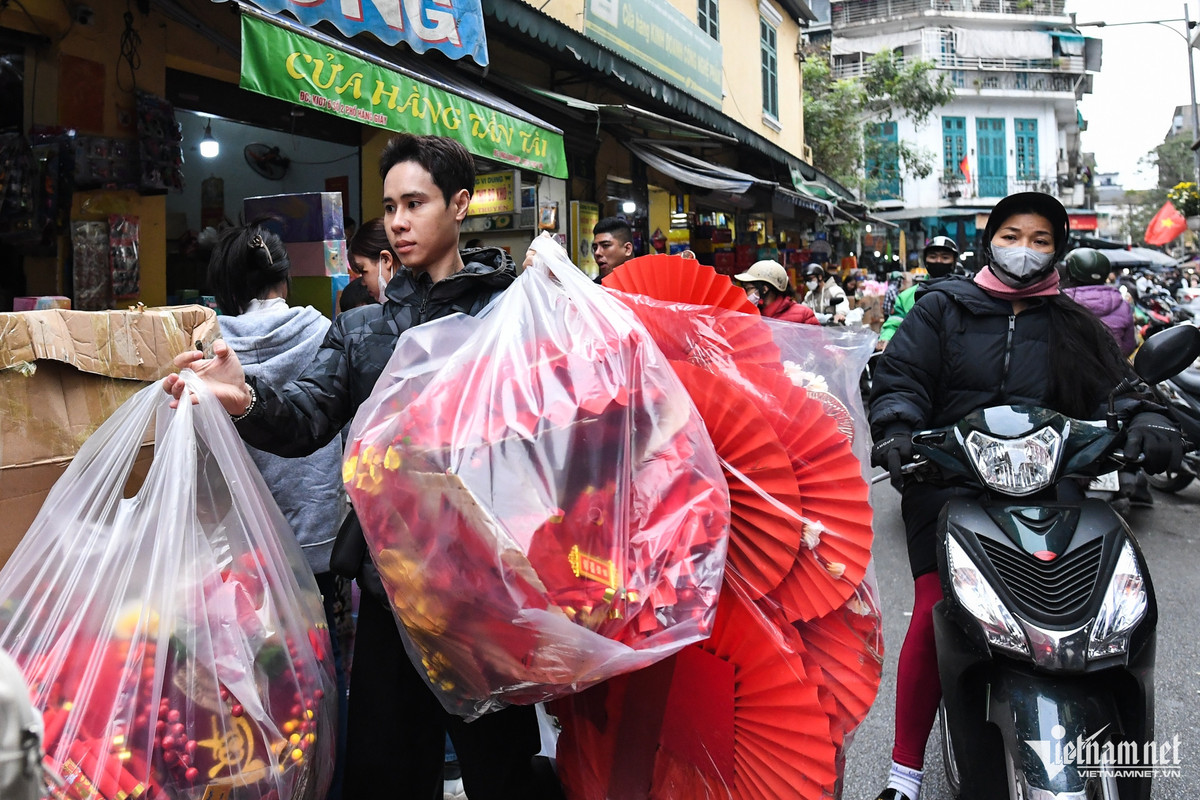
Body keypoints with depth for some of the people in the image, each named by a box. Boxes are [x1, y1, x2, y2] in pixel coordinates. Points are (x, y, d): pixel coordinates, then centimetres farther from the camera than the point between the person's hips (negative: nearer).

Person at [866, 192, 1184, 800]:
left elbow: (1112, 386, 10)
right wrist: (896, 430, -17)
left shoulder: (1074, 327, 21)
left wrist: (1143, 419, -13)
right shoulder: (942, 309, 14)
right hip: (948, 481, -2)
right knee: (934, 613, -15)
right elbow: (900, 377, 3)